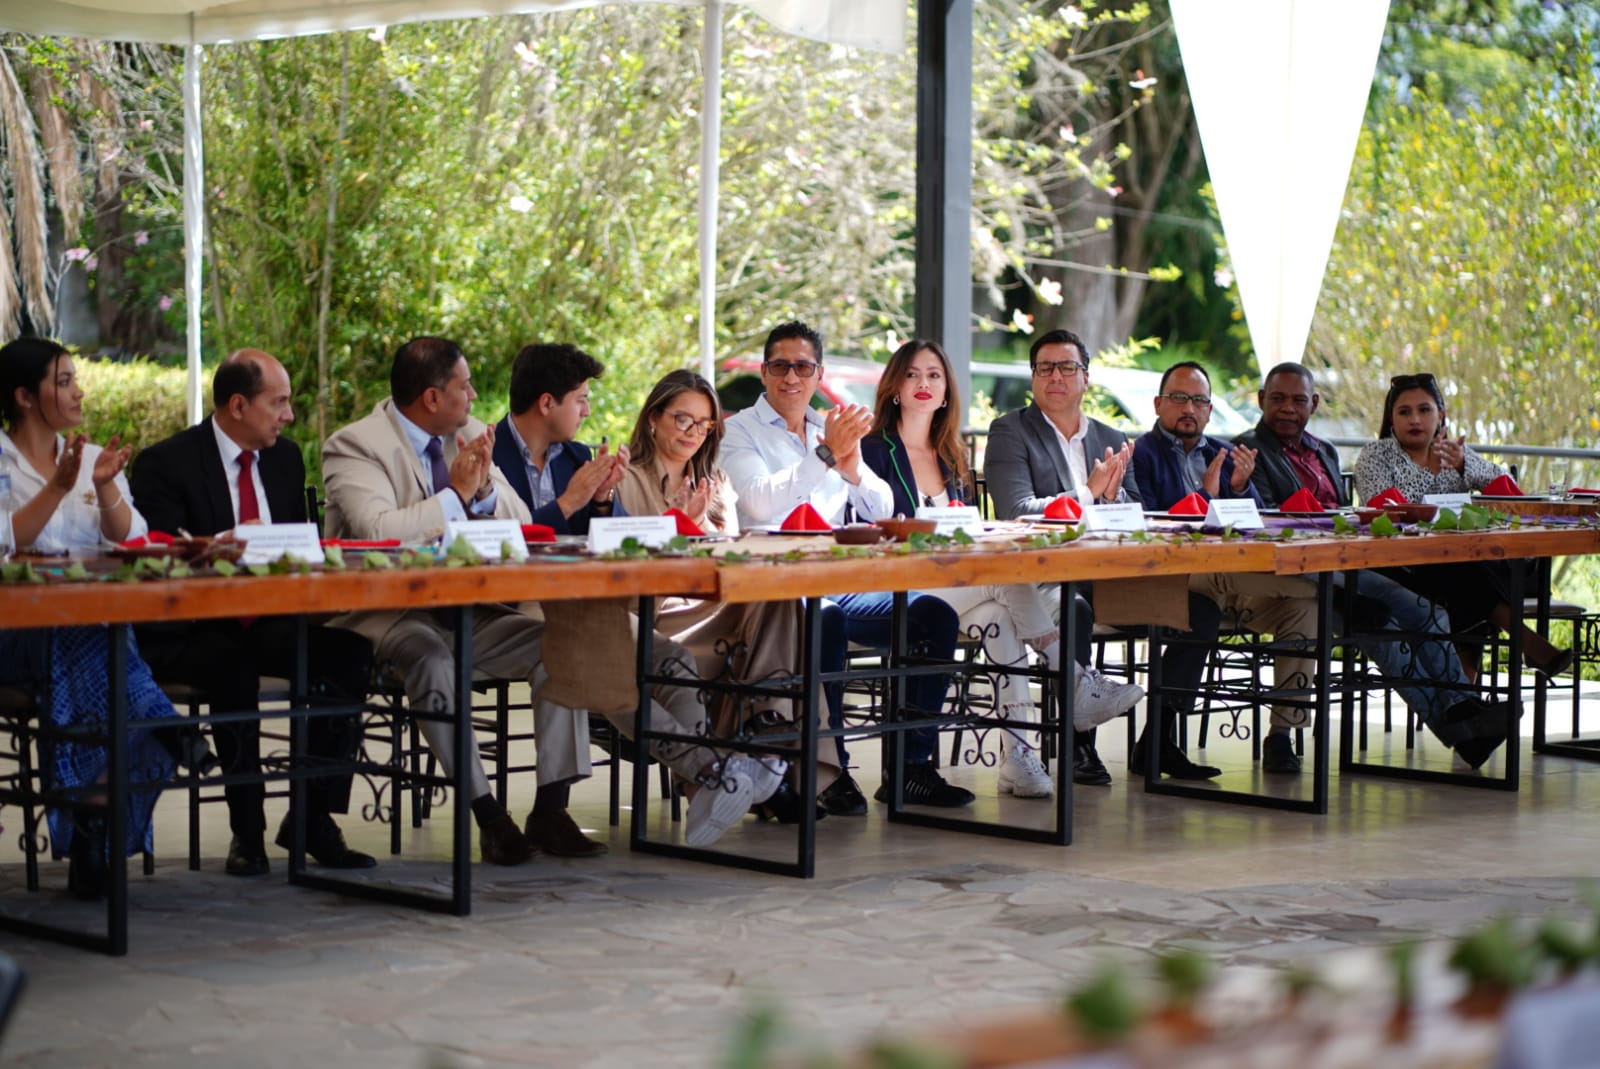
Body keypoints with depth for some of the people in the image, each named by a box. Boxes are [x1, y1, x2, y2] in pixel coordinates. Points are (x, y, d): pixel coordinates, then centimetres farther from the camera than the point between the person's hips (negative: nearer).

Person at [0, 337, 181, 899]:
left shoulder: (90, 458, 18)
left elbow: (128, 538, 6)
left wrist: (106, 488, -11)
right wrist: (57, 488, -17)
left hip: (93, 626, 3)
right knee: (91, 639, -35)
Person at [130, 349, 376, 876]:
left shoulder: (285, 458, 13)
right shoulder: (163, 464, -7)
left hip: (269, 621, 6)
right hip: (186, 634, -6)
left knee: (350, 651, -21)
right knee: (235, 666, -37)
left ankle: (313, 818, -13)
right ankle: (247, 831, -25)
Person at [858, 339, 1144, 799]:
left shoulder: (952, 459, 23)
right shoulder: (875, 451, 3)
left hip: (957, 584, 5)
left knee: (997, 614, -31)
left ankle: (1018, 756, -36)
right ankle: (1078, 684, -32)